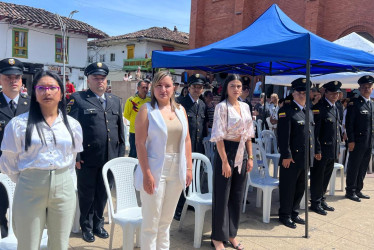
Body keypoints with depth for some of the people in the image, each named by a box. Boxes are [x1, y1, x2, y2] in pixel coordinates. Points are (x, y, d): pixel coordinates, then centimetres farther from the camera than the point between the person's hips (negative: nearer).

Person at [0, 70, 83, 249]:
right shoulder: (19, 123, -4)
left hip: (63, 188, 3)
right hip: (29, 189, -2)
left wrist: (60, 176, 13)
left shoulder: (72, 124, 4)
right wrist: (26, 181, 8)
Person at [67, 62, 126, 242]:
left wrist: (121, 154, 9)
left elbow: (120, 130, 12)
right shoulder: (77, 99, -4)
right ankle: (86, 226, 34)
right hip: (87, 159, -4)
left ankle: (98, 224, 37)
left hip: (110, 158, 4)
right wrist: (75, 156, -13)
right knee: (87, 195, 13)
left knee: (103, 194, 16)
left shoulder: (115, 101, 11)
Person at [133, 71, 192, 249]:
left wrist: (189, 168, 5)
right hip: (155, 171, -5)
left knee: (166, 220, 17)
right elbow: (140, 144, -13)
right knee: (151, 222, 6)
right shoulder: (147, 110, -7)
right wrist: (147, 174, -18)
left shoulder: (180, 110, 8)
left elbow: (186, 140, 9)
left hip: (177, 171, 5)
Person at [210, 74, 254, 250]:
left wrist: (250, 157, 8)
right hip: (226, 151, -6)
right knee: (222, 196, 2)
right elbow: (218, 136, -13)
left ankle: (231, 234, 29)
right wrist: (225, 161, -16)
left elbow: (248, 134, 14)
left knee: (237, 196, 14)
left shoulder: (245, 107, 10)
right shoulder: (222, 107, -9)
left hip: (241, 153, 7)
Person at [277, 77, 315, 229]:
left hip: (305, 158, 8)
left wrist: (313, 153, 15)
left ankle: (294, 213, 31)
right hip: (292, 158, -8)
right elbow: (283, 135, -16)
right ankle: (285, 215, 18)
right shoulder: (286, 110, -11)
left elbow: (312, 134, 19)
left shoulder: (309, 112, 15)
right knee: (288, 187, 4)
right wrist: (286, 155, -19)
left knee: (300, 187, 16)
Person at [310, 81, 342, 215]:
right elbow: (315, 131, -17)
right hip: (321, 150, -8)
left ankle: (322, 200, 31)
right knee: (317, 177, 4)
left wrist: (338, 149, 17)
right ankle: (315, 203, 17)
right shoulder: (319, 108, -13)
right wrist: (317, 150, -19)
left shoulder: (335, 108, 14)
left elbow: (337, 129, 19)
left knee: (326, 176, 17)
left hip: (332, 151, 8)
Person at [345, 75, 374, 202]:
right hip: (357, 142, -7)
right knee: (353, 167, 1)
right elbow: (349, 123, -11)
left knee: (363, 168, 13)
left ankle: (358, 190, 24)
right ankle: (350, 191, 11)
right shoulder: (354, 103, -7)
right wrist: (351, 140, -15)